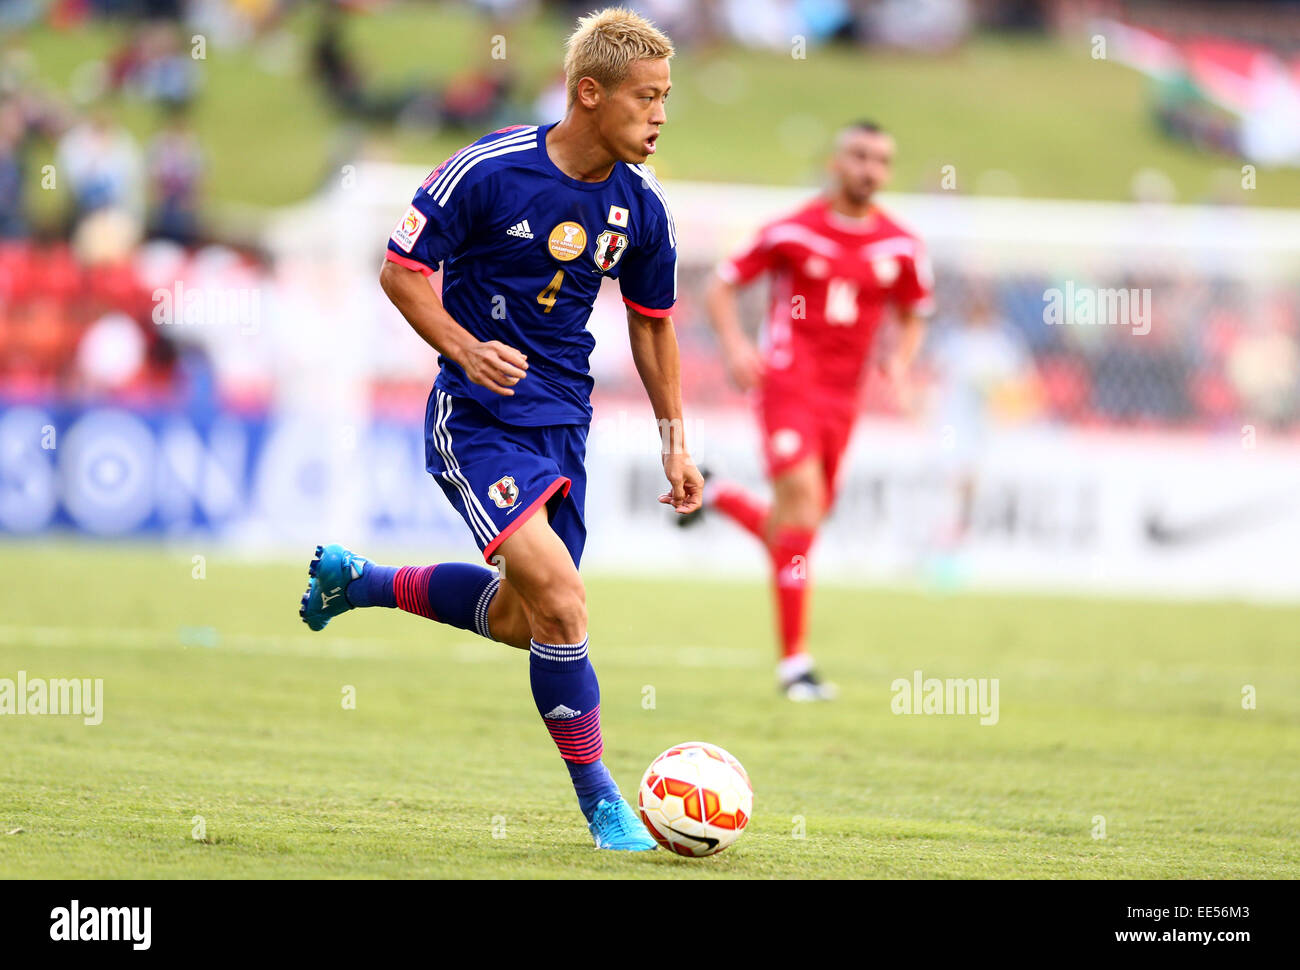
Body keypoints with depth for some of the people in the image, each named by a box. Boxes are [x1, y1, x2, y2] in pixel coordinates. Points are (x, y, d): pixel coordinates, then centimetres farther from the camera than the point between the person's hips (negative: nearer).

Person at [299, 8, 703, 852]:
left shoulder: (641, 209, 1)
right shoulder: (489, 170, -16)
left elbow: (653, 323, 15)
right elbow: (401, 269, -8)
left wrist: (675, 442, 14)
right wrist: (464, 348, -23)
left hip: (563, 423, 7)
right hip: (476, 421, -7)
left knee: (522, 621, 12)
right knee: (560, 596, -20)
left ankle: (356, 580, 36)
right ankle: (601, 803, -8)